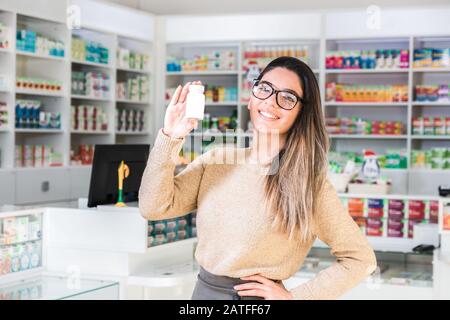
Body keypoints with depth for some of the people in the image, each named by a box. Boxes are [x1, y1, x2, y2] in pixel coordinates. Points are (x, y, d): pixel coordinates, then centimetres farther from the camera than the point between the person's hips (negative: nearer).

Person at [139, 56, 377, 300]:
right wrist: (170, 137, -16)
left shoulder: (308, 182, -12)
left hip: (257, 295, -4)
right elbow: (154, 207, -8)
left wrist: (294, 296, -13)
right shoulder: (216, 160, -1)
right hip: (202, 291, 4)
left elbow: (361, 259, -10)